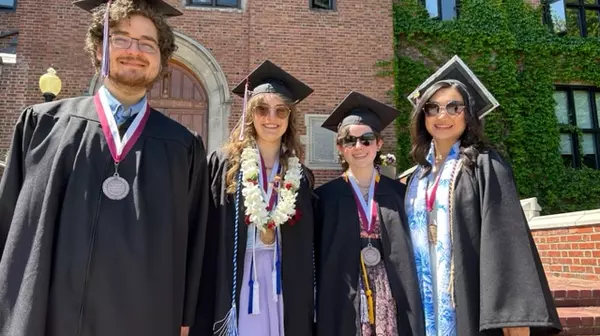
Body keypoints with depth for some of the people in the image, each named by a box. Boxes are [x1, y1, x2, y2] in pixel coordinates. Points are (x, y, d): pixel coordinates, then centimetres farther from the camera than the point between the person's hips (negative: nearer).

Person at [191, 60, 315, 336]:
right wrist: (202, 312, -7)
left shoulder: (301, 176, 7)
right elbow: (208, 242, -4)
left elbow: (306, 251, 10)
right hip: (232, 291, -2)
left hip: (286, 296, 3)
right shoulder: (224, 164, -2)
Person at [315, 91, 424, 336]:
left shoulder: (399, 194, 4)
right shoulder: (324, 197, 0)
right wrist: (319, 314, -2)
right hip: (343, 307, -1)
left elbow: (411, 256, 6)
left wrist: (413, 313, 2)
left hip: (393, 304, 1)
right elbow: (316, 262, 1)